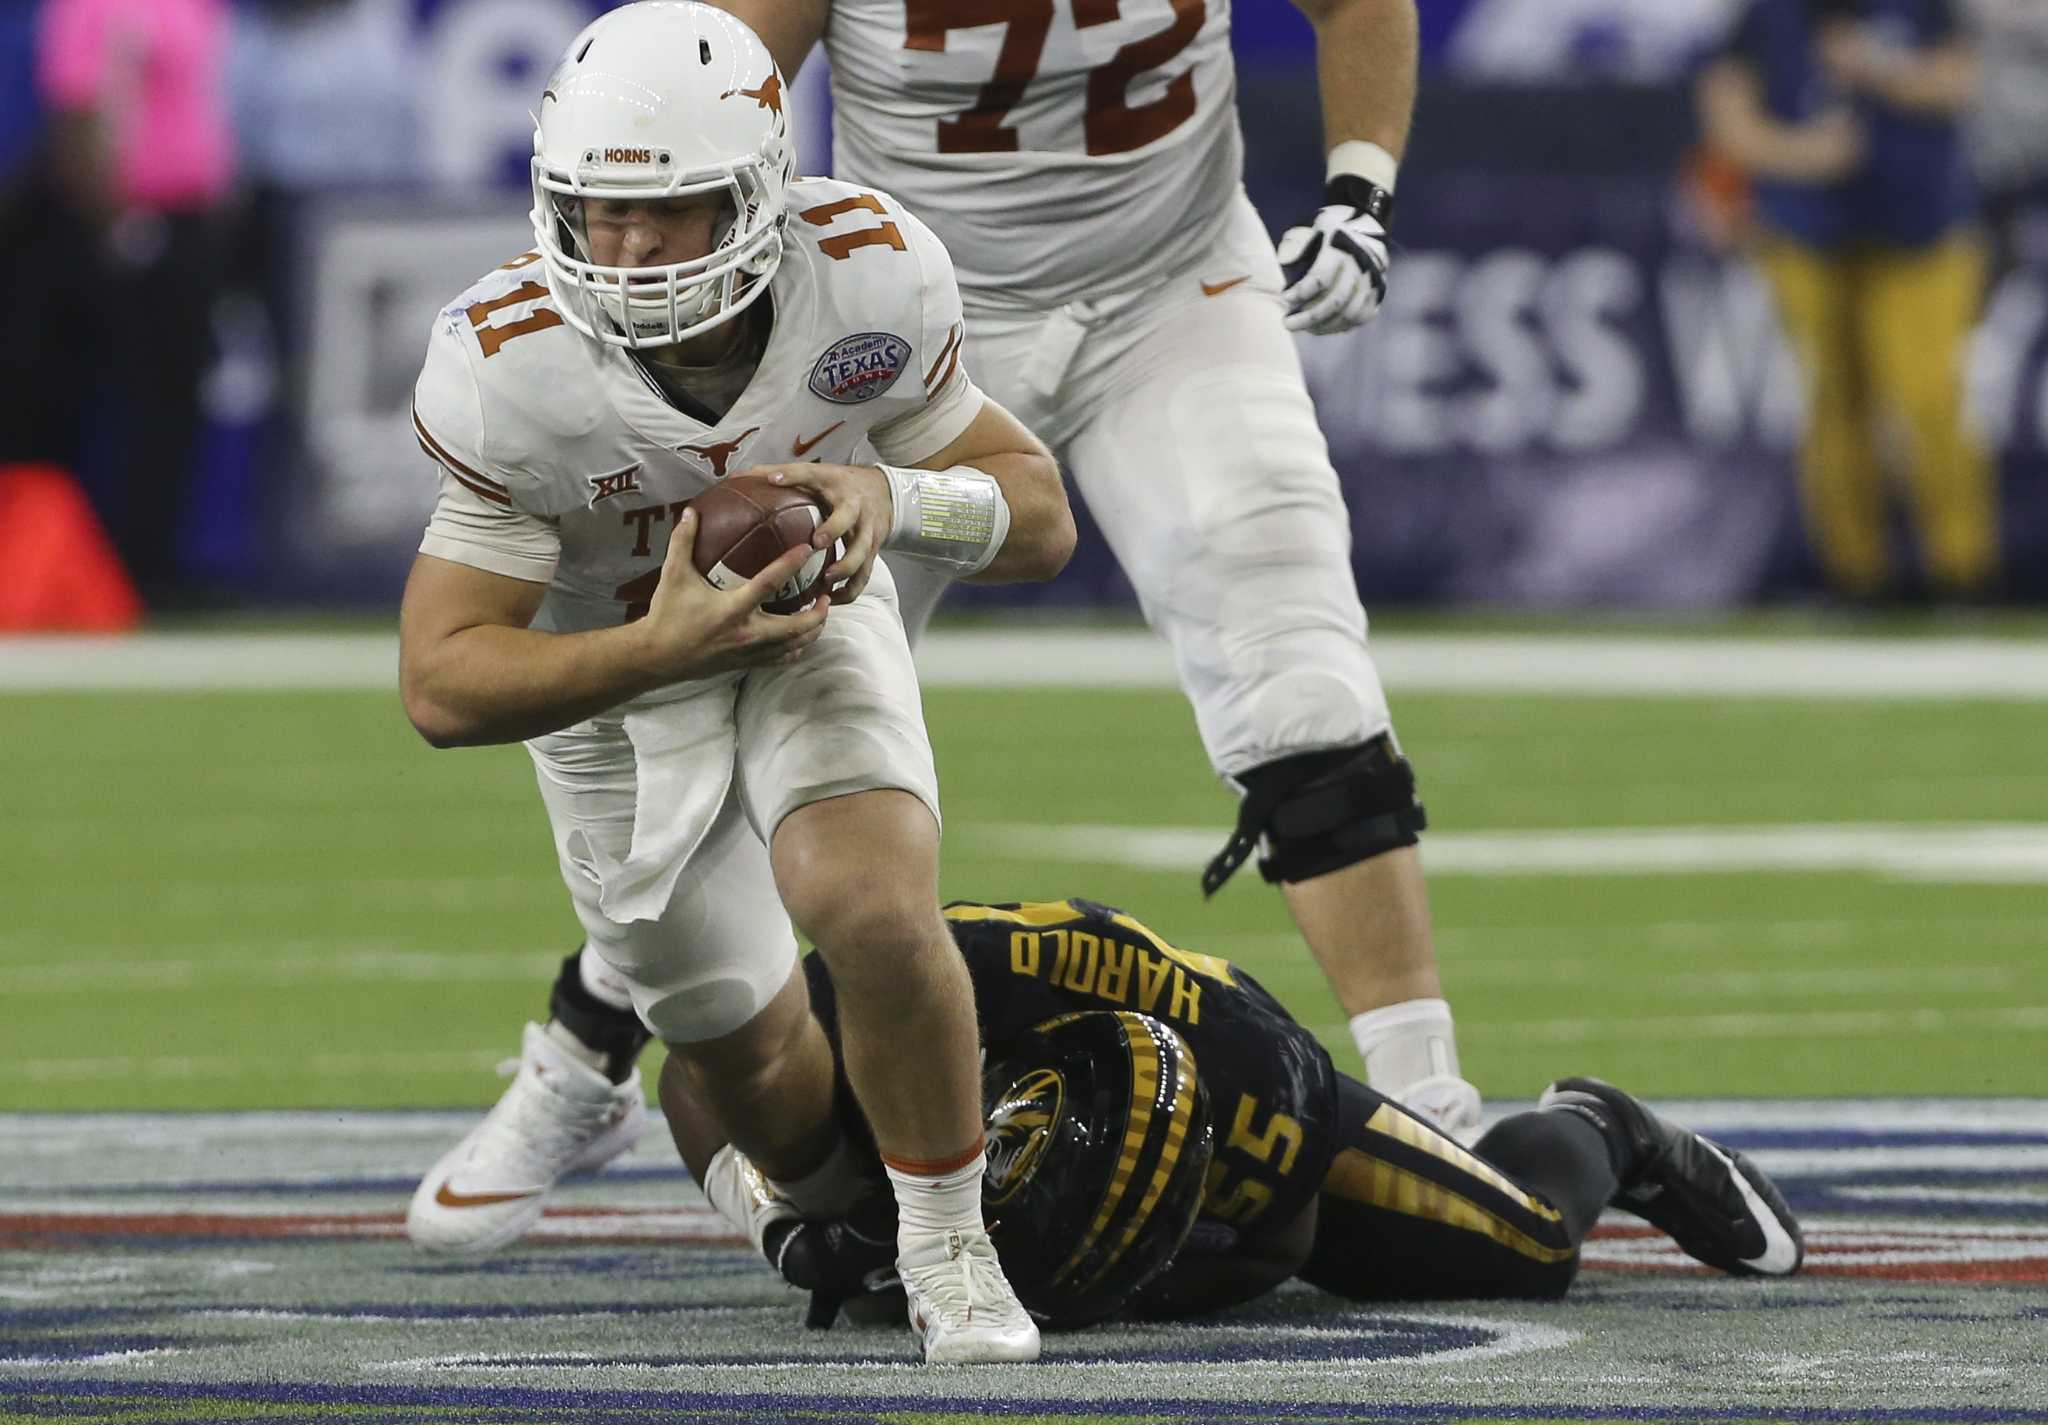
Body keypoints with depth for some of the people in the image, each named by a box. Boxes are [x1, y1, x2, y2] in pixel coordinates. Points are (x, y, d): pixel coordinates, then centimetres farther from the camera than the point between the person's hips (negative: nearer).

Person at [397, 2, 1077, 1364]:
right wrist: (664, 646, -46)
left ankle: (947, 1248, -6)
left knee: (872, 909, -27)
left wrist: (894, 498, -37)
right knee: (758, 1072, 6)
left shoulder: (869, 276, -28)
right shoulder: (511, 370, -33)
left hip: (809, 623, 1)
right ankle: (584, 1071, 43)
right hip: (607, 673, -1)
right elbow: (444, 683, -30)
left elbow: (1040, 515, -15)